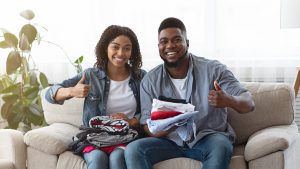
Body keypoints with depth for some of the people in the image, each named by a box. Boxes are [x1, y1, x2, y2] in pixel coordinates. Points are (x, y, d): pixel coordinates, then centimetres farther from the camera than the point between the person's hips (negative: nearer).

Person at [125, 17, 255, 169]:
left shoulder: (213, 70, -6)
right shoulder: (150, 81, 2)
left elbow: (249, 103, -12)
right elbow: (148, 128, 1)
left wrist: (229, 100, -37)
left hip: (207, 139, -2)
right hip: (171, 141, 2)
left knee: (221, 146, -36)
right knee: (133, 149, -24)